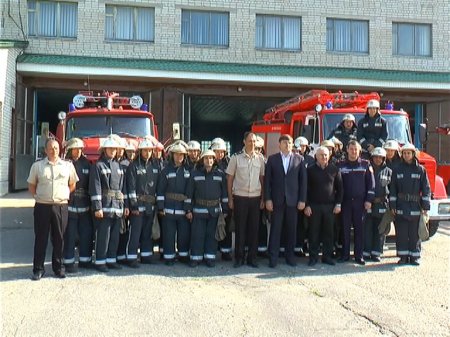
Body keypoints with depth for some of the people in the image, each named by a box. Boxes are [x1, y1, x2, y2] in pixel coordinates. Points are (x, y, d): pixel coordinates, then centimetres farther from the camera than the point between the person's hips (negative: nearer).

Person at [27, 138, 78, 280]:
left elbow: (72, 184, 14)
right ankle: (38, 269, 14)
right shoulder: (37, 166, 4)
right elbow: (31, 185, 11)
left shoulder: (68, 165, 5)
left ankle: (58, 267, 19)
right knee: (41, 238, 4)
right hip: (42, 206, 0)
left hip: (61, 206, 1)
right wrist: (39, 197, 3)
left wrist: (65, 196, 7)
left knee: (59, 238, 7)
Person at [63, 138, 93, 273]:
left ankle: (85, 260, 21)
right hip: (69, 205, -4)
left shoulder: (86, 163, 11)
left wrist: (91, 201, 5)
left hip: (84, 205, 5)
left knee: (87, 234, 9)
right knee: (70, 235, 1)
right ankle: (69, 262, 10)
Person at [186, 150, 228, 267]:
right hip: (199, 210, 0)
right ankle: (195, 257, 12)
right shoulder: (195, 174, 2)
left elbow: (224, 193, 5)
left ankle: (210, 257, 16)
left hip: (215, 210, 1)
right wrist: (189, 210, 0)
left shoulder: (220, 174, 3)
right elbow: (190, 193, 3)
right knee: (197, 234, 2)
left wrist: (225, 210, 3)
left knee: (212, 234, 6)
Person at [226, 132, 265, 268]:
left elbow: (262, 179, 9)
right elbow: (229, 178, 2)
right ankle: (239, 258, 15)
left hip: (255, 197, 2)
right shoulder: (236, 157, -1)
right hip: (240, 197, -2)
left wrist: (263, 198, 6)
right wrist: (230, 198, 0)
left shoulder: (260, 158, 5)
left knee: (254, 228, 6)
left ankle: (252, 257, 17)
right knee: (240, 228, 4)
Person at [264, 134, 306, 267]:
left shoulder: (299, 159, 6)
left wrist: (302, 200, -1)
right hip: (277, 200, -1)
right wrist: (267, 199, -5)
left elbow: (303, 180, 4)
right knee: (275, 229, 1)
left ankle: (289, 256, 19)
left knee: (292, 229, 7)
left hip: (293, 200, 1)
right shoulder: (272, 159, 5)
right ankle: (273, 257, 8)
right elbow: (267, 180, 2)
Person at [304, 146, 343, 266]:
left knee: (329, 232, 6)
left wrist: (338, 204, 1)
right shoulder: (310, 169, 1)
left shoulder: (334, 169, 5)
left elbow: (340, 187, 8)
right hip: (314, 206, -1)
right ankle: (313, 257, 11)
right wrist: (307, 205, -6)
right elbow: (306, 188, 1)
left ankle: (327, 256, 17)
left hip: (330, 206, 1)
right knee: (314, 232, 2)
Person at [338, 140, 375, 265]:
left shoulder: (365, 164, 4)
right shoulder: (341, 165, 7)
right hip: (345, 201, 1)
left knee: (359, 228, 2)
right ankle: (345, 254, 10)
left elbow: (371, 183, 3)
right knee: (345, 228, 2)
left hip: (360, 202, -1)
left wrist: (369, 200, -4)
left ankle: (359, 255, 9)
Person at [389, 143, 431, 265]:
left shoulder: (420, 169, 3)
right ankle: (403, 256, 11)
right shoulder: (397, 170, 6)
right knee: (401, 233, 3)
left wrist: (425, 207, -4)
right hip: (401, 206, 1)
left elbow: (426, 189, 2)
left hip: (415, 207, -1)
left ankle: (415, 256, 13)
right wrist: (392, 205, -1)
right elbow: (393, 189, 5)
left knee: (415, 233, 3)